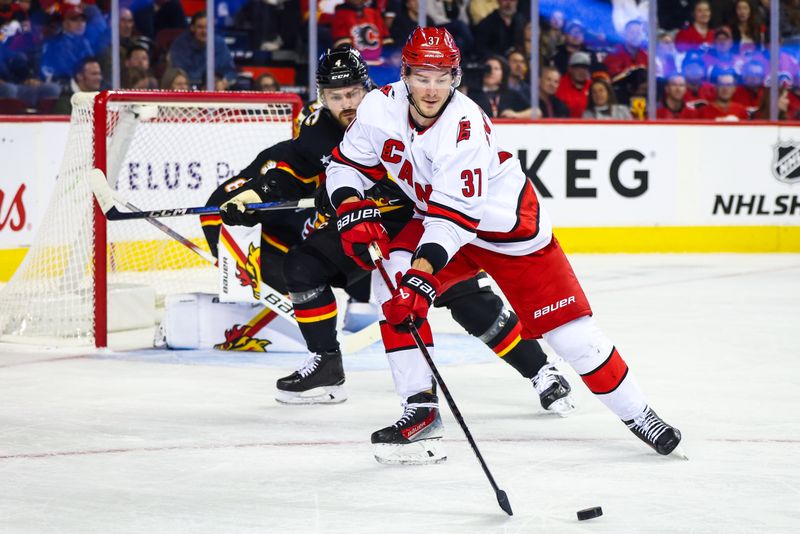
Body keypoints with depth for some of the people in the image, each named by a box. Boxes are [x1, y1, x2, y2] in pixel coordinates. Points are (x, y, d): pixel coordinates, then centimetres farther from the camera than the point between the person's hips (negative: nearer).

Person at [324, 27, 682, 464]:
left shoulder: (464, 125, -32)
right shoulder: (380, 108, -16)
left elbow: (453, 215, -37)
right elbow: (347, 165, -1)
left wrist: (421, 274, -46)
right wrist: (353, 213, -19)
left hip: (511, 228, -5)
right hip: (435, 218, 5)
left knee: (568, 327, -6)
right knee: (391, 278, -22)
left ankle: (637, 414, 13)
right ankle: (421, 411, -13)